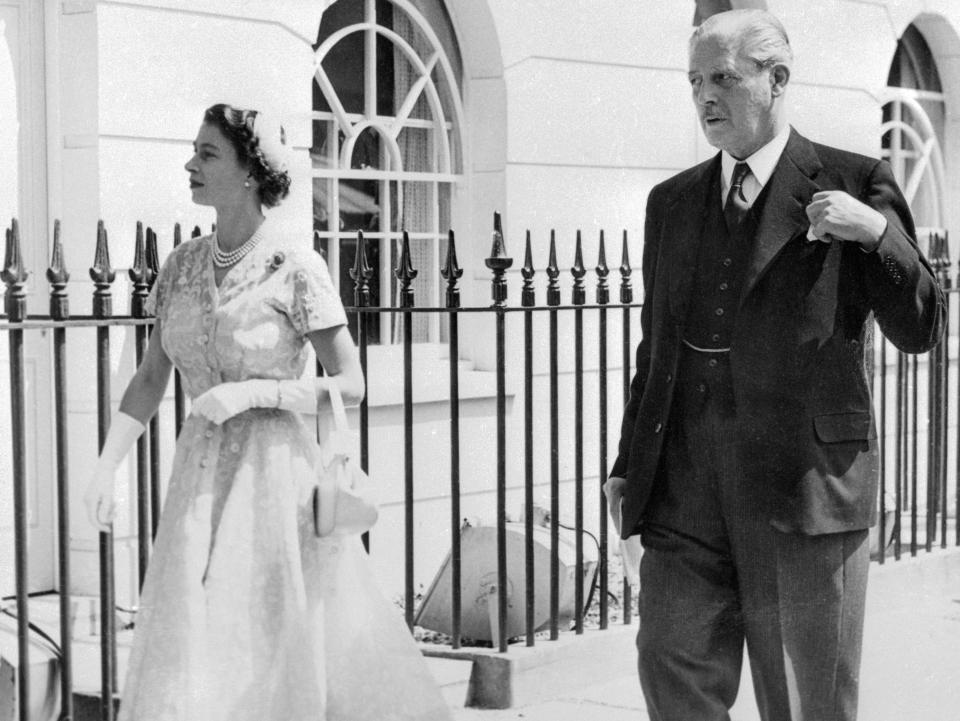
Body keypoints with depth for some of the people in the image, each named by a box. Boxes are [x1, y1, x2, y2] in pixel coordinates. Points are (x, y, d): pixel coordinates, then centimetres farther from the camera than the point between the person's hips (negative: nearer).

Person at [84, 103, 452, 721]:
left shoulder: (296, 268, -9)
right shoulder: (183, 265, 8)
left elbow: (351, 385, -8)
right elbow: (150, 378, 11)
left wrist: (252, 392, -17)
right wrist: (106, 467, 3)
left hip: (276, 467, -5)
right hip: (201, 475, 5)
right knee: (186, 662, 5)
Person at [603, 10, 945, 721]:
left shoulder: (856, 184, 1)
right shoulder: (671, 201, 14)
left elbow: (923, 330, -1)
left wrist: (878, 232, -16)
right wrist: (629, 465, 14)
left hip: (805, 479, -4)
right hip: (686, 486, 4)